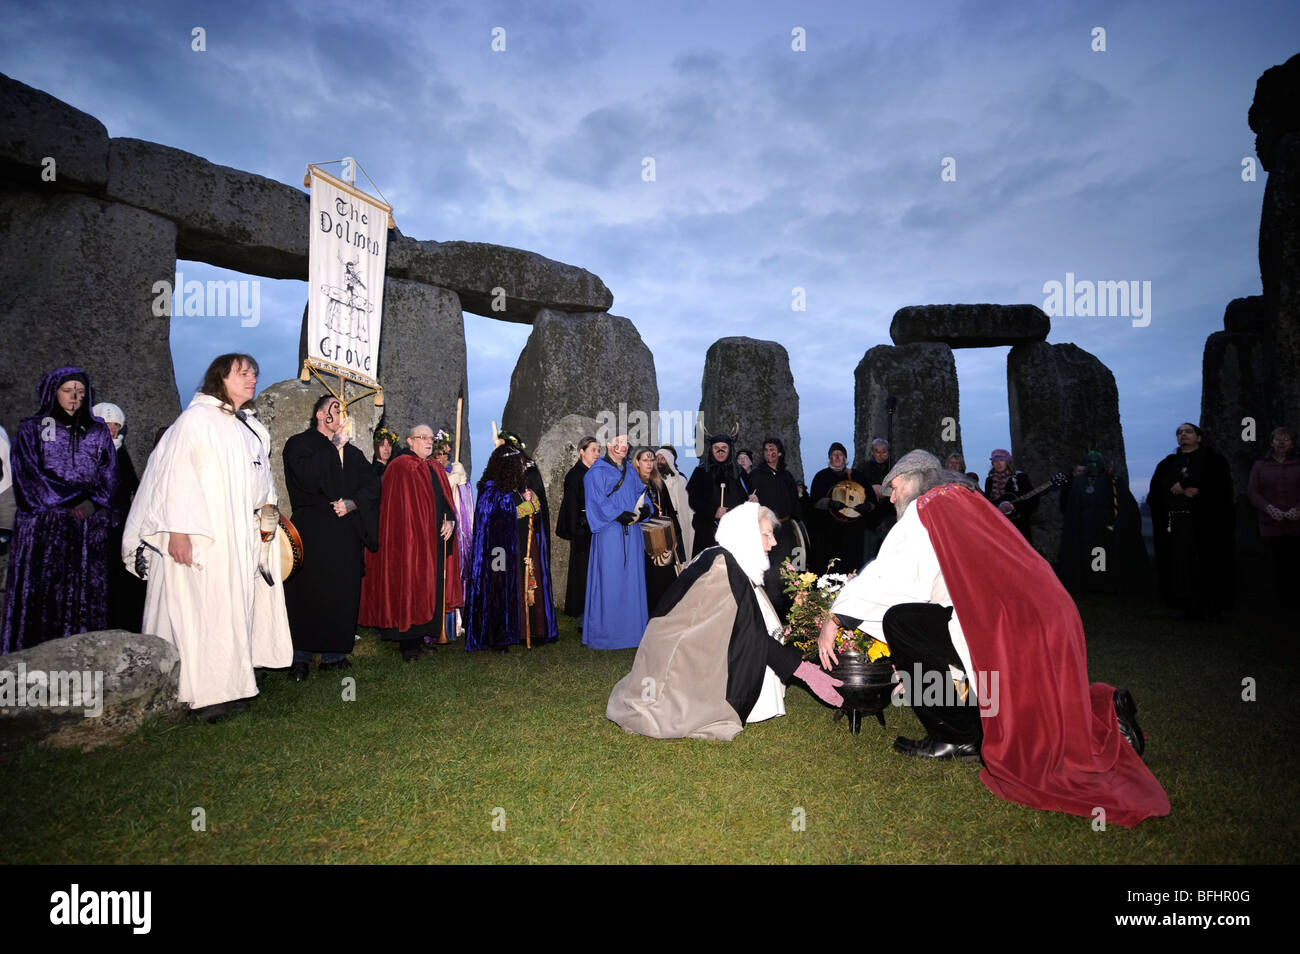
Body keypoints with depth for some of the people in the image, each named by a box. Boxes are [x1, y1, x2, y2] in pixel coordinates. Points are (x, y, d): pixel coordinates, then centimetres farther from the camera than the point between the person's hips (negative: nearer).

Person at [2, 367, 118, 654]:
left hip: (89, 527, 2)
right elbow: (29, 473, -1)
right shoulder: (31, 429, 9)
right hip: (43, 526, -1)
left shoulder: (99, 432, 16)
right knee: (39, 592, -7)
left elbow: (109, 475, 9)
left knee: (85, 595, -3)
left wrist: (93, 503, -10)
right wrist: (70, 502, -12)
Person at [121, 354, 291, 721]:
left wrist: (267, 506, 9)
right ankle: (204, 692, 3)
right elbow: (177, 471, -14)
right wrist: (178, 530, -20)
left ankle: (229, 684, 16)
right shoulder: (197, 417, -7)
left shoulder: (252, 427, 16)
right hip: (204, 535, -7)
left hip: (242, 536, 7)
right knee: (204, 607, -5)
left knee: (237, 606, 9)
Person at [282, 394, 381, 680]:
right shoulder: (300, 444, 3)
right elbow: (308, 476, -16)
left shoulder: (352, 452, 17)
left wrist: (352, 503, -9)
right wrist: (334, 447, -10)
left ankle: (333, 654, 12)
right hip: (311, 531, -4)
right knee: (308, 592, -4)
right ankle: (300, 657, 4)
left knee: (342, 593, 4)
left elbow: (372, 484, 8)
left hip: (345, 534, 4)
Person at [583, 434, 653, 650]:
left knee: (632, 579, 8)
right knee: (609, 581, -5)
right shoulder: (597, 472, -3)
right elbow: (597, 502, -11)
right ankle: (605, 632, 3)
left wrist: (645, 508, -5)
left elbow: (640, 493, 16)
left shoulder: (630, 471, 18)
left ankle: (630, 629, 16)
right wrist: (618, 515, -21)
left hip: (631, 531, 7)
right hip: (609, 533, -6)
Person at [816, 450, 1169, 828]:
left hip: (1005, 629, -10)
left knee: (899, 620, -6)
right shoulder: (967, 502, 22)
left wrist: (833, 622, 3)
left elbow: (882, 576, -7)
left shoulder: (926, 508, -3)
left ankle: (958, 738, 1)